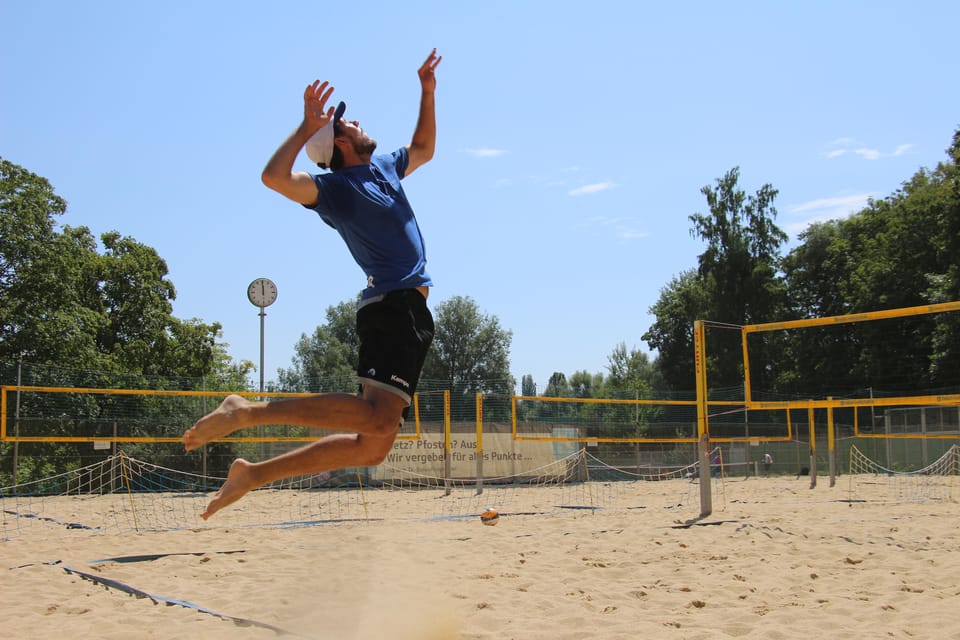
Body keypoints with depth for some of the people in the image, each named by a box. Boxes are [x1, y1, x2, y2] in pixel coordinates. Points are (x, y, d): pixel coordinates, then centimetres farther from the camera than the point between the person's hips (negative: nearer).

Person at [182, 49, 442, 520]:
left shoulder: (385, 168, 22)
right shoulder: (336, 188, -4)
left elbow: (423, 149, 41)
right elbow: (274, 176, -21)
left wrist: (427, 92, 31)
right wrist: (307, 127, -15)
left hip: (409, 311, 8)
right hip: (393, 303, -8)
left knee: (373, 445, 3)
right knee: (378, 416, -30)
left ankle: (254, 475, 8)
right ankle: (247, 412, -24)